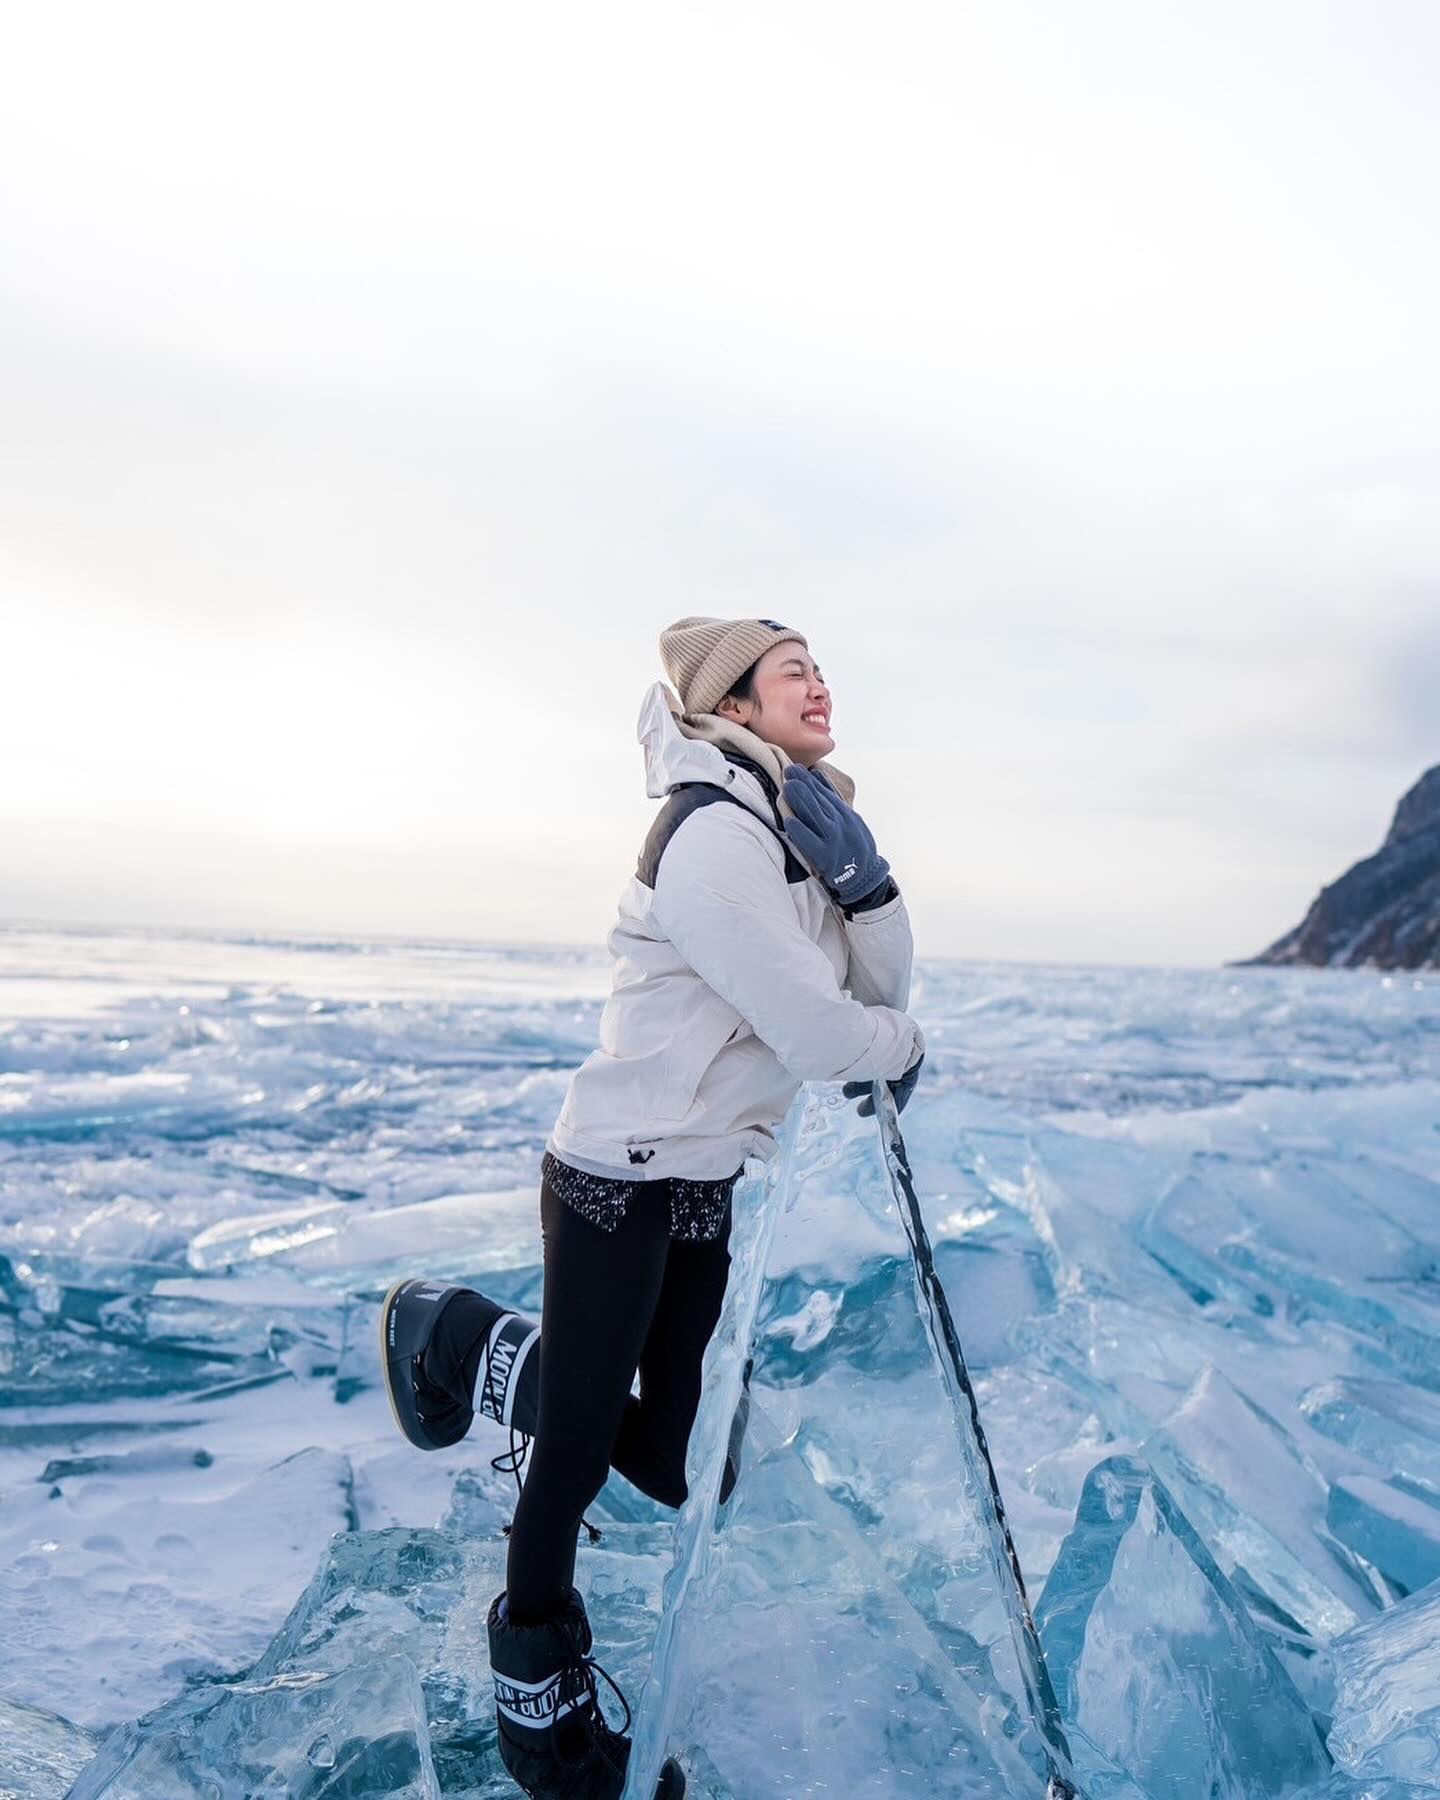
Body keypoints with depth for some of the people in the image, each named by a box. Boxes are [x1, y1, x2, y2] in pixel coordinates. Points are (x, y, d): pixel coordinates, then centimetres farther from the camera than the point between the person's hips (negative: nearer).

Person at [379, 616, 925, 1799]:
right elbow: (820, 1037, -23)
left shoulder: (794, 833, 9)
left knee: (686, 1469, 11)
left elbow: (881, 989, 5)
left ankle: (492, 1356, 34)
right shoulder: (714, 831, -20)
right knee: (578, 1455, 7)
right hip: (616, 1183, -8)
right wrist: (904, 1047, -2)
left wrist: (863, 878, -12)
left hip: (707, 1191, 9)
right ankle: (537, 1683, 37)